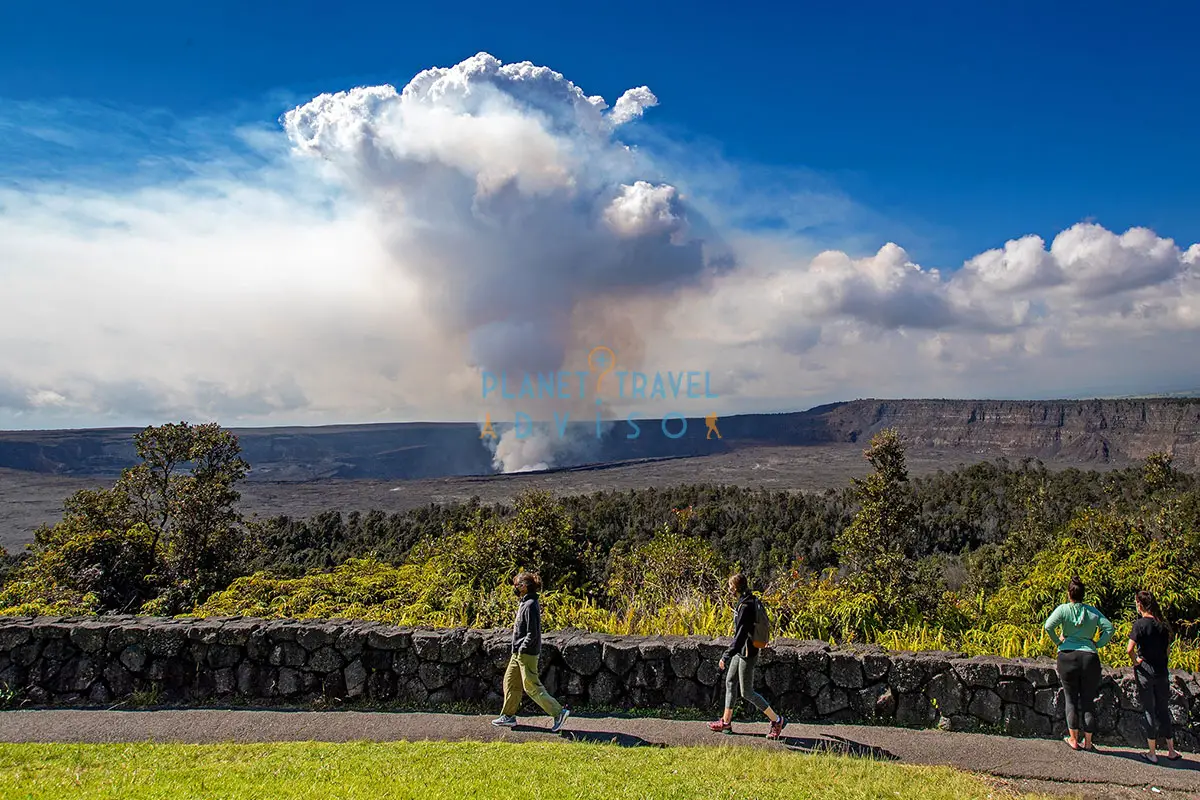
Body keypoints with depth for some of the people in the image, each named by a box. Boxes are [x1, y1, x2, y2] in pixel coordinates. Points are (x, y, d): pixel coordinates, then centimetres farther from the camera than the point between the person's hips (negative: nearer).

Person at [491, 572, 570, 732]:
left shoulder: (530, 606, -20)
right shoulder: (524, 603, 11)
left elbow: (532, 633, -23)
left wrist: (521, 648, -16)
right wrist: (518, 648, 15)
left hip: (526, 654, -10)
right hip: (518, 654, 10)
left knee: (532, 687, -4)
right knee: (510, 682, 15)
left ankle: (559, 712, 1)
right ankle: (508, 716, 25)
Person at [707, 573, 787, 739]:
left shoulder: (746, 607, -25)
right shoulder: (752, 601, 5)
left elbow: (740, 635, -28)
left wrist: (726, 657, -25)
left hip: (747, 653, -10)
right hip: (741, 651, 10)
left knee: (746, 692, 0)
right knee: (730, 682, 16)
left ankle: (777, 720, 11)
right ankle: (726, 722, 24)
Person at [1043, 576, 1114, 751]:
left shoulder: (1063, 609, -4)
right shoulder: (1092, 611, 5)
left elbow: (1048, 626, -16)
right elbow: (1109, 628, -1)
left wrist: (1058, 641, -1)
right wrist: (1098, 644, 6)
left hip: (1068, 656, -2)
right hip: (1090, 657, 2)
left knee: (1071, 699, 9)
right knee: (1088, 700, 10)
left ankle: (1073, 739, 14)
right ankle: (1088, 741, 17)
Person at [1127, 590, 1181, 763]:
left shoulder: (1140, 624, -14)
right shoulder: (1163, 624, 2)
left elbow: (1129, 650, -20)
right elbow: (1167, 648, 8)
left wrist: (1135, 661, -3)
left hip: (1145, 672, -4)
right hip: (1162, 671, 4)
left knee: (1149, 711, 5)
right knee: (1163, 710, 16)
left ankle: (1152, 754, 12)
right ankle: (1171, 751, 23)